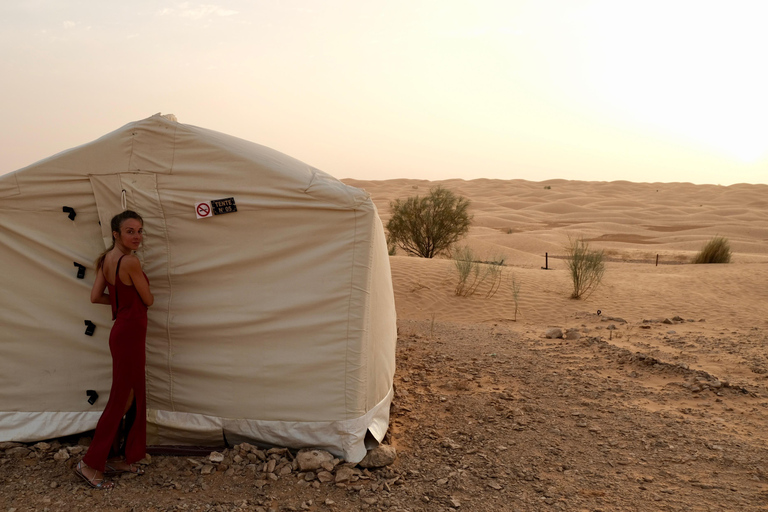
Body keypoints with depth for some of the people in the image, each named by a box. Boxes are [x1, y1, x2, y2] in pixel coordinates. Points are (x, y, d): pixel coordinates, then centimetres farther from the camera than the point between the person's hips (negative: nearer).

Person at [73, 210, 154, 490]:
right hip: (130, 334, -9)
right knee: (121, 399, 0)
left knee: (132, 397, 17)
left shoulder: (107, 258, 7)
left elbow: (96, 296, 7)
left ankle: (118, 458, 27)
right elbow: (148, 300, -11)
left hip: (123, 330, 9)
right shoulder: (130, 262, -19)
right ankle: (90, 464, 10)